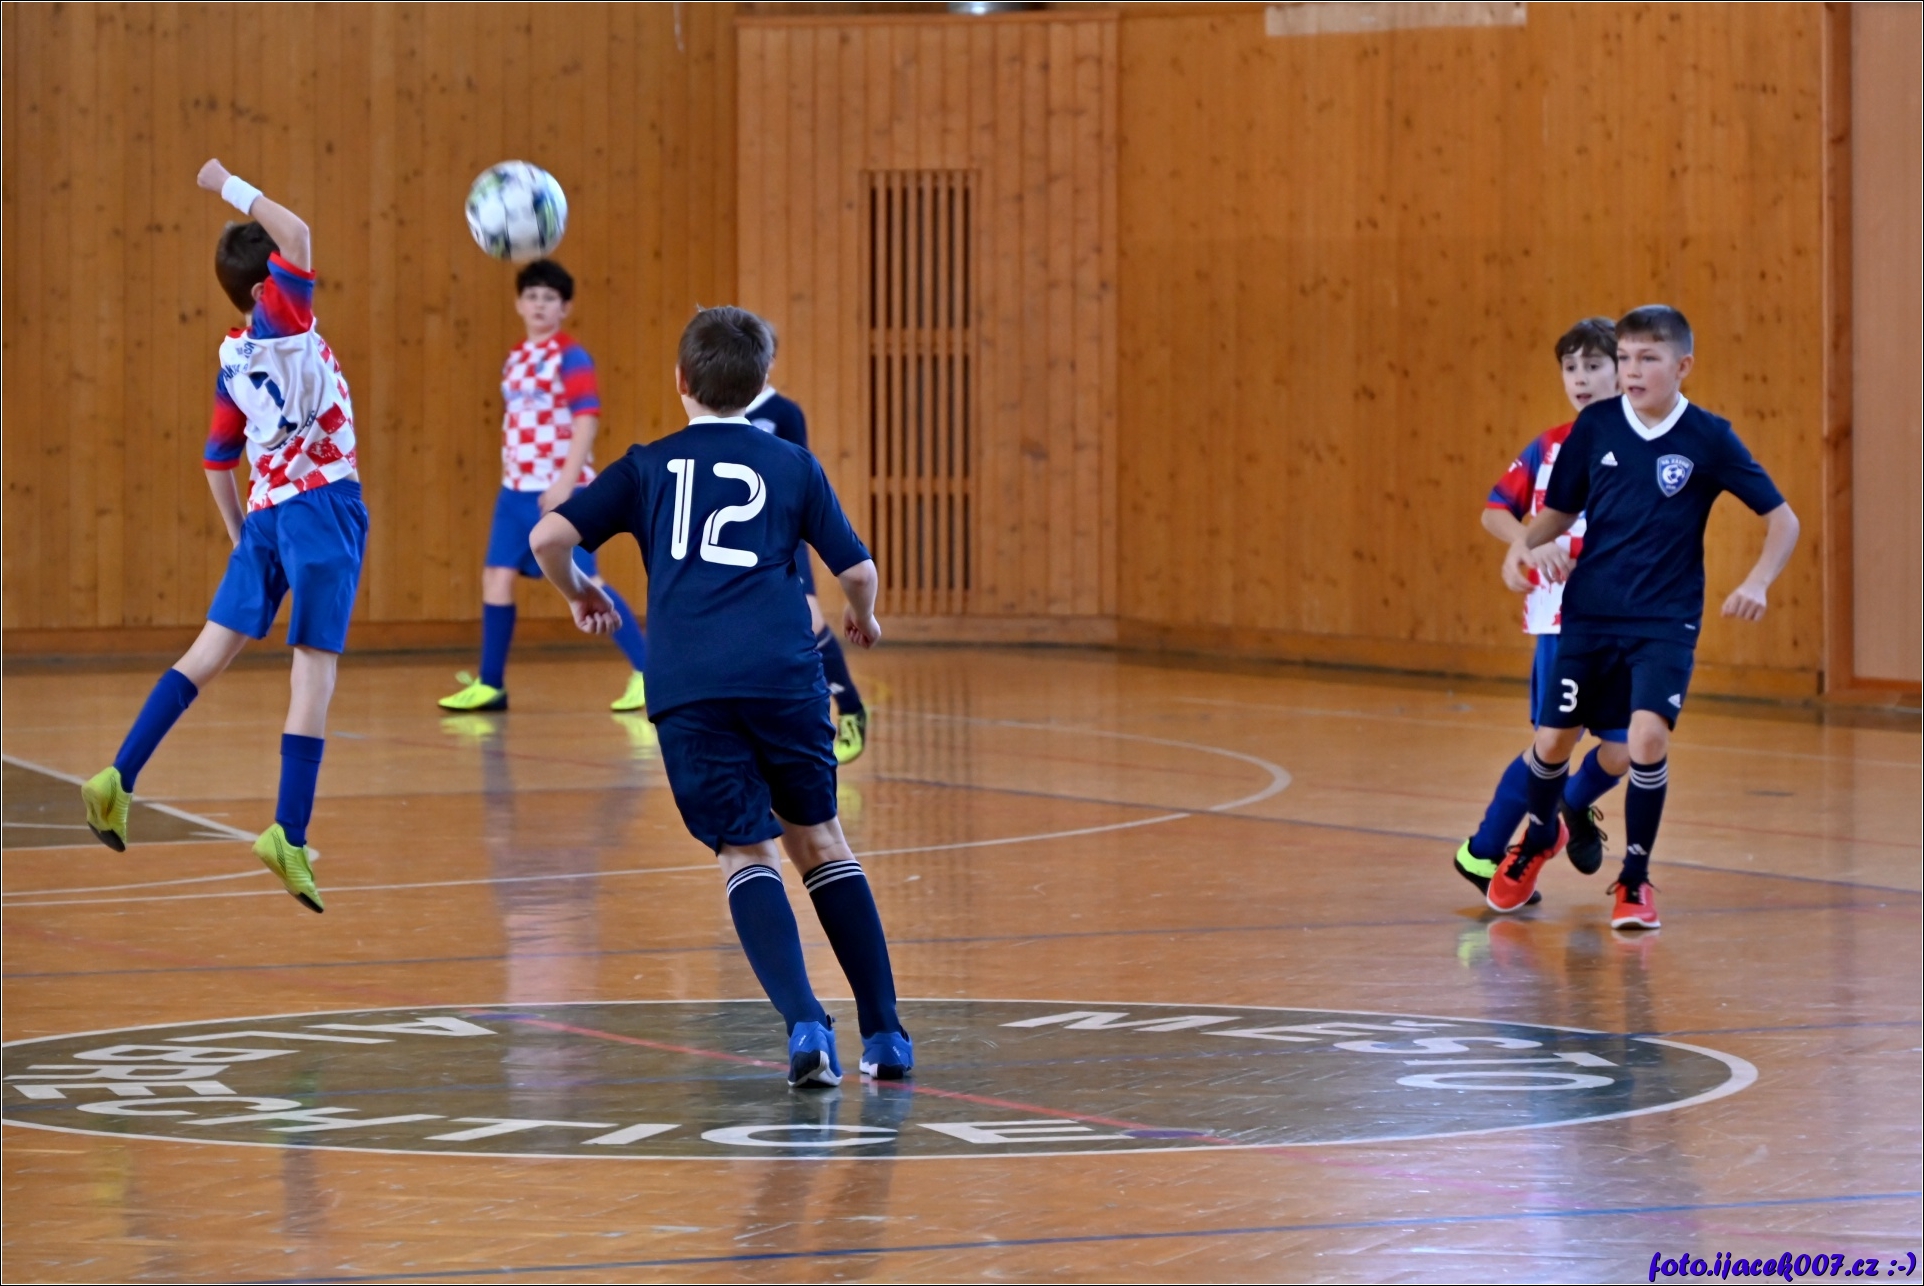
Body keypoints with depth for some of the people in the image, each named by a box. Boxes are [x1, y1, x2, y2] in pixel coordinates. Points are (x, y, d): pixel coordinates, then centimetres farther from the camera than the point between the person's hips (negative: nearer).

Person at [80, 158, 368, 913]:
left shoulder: (233, 360, 13)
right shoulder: (280, 321, -6)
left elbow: (219, 462, 21)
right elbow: (297, 235, -21)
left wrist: (241, 538, 31)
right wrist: (232, 189, -8)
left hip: (265, 513, 7)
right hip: (323, 504, -7)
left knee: (213, 648, 10)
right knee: (315, 668, -6)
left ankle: (121, 777, 2)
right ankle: (290, 835, -12)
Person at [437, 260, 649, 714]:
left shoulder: (571, 357, -8)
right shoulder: (514, 359, 14)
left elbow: (587, 419, -16)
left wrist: (566, 483, -23)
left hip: (559, 491, -7)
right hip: (517, 489, 7)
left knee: (584, 582, -10)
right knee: (496, 576, 3)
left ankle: (648, 673, -4)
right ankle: (490, 685, 12)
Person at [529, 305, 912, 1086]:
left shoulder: (647, 467, 15)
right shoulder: (792, 466, 15)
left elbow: (548, 537, 7)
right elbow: (857, 569, 15)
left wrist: (578, 595, 27)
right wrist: (862, 618, 37)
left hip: (686, 686, -1)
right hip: (782, 671, 1)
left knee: (746, 852, 2)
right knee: (817, 838, 15)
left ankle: (805, 1022, -19)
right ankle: (884, 1035, 14)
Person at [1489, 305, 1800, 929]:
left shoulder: (1708, 438, -8)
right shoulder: (1596, 425, -2)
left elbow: (1782, 519, -2)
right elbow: (1559, 511, 10)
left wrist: (1758, 583, -18)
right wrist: (1527, 545, -11)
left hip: (1665, 622, -2)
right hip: (1590, 613, 2)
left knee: (1648, 737, -19)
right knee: (1553, 739, 6)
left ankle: (1635, 879, 0)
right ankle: (1538, 839, 39)